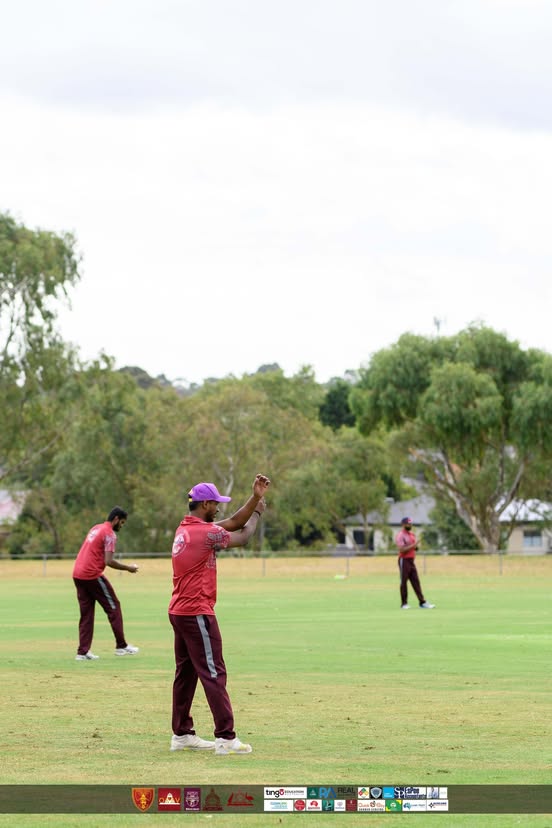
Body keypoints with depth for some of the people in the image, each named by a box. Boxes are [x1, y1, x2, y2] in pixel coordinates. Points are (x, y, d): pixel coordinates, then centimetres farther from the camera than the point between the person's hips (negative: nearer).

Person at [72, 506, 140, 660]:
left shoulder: (96, 528, 18)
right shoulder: (110, 534, -9)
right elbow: (108, 561, -17)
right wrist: (127, 568, -5)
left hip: (78, 574, 8)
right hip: (92, 575, -8)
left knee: (86, 614, 10)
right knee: (113, 607, 4)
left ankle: (83, 652, 5)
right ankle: (121, 646, 8)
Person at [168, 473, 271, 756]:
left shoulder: (185, 528, 11)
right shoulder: (206, 532, -16)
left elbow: (233, 523, 13)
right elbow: (242, 537, 0)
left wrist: (255, 498, 8)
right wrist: (257, 513, 17)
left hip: (179, 612, 10)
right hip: (197, 613, -10)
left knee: (186, 673, 15)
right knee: (214, 674, -10)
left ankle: (181, 735, 20)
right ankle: (226, 738, -12)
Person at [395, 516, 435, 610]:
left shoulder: (412, 534, 16)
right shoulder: (400, 535, -11)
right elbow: (401, 549, -20)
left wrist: (416, 547, 0)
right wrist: (412, 546, -23)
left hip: (411, 561, 8)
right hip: (404, 560, -8)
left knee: (416, 582, 4)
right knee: (404, 582, -2)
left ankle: (422, 602, 2)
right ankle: (404, 604, 4)